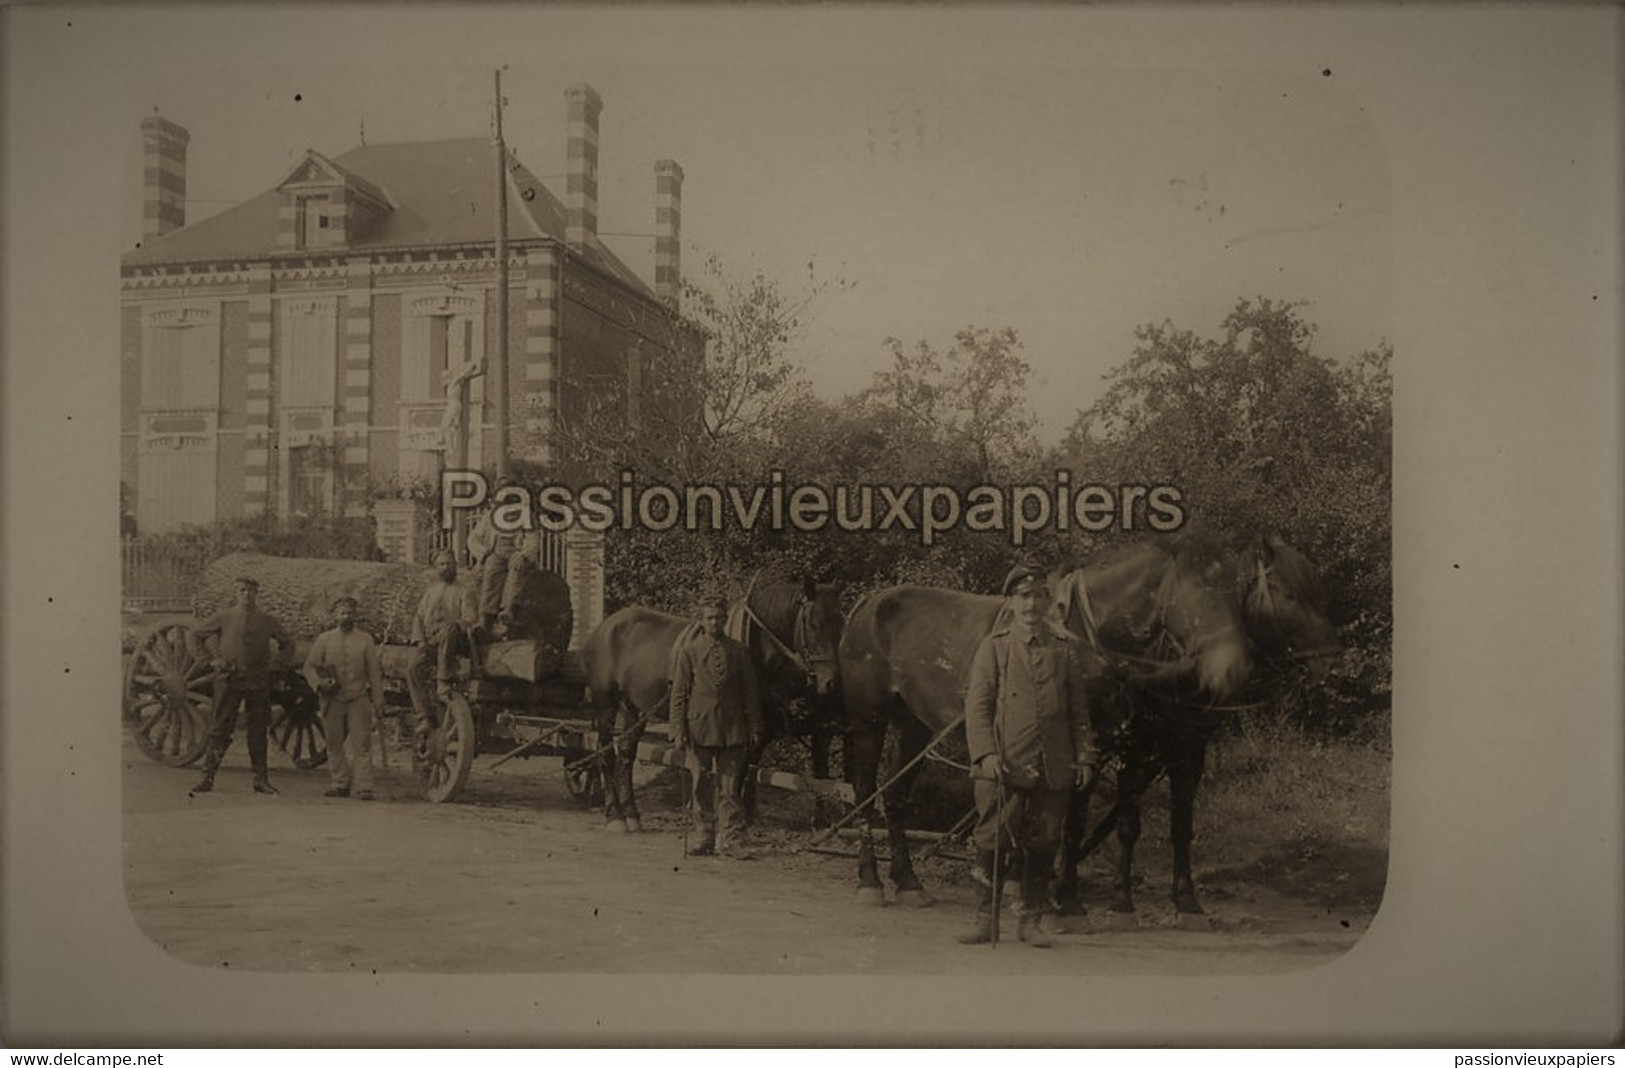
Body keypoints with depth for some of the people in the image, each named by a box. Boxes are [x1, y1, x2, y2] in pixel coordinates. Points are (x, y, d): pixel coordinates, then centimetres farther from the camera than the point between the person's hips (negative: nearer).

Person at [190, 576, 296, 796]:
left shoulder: (266, 622, 6)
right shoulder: (224, 617, 2)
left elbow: (287, 642, 21)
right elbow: (197, 634, 14)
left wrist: (282, 664, 9)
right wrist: (211, 659, 7)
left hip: (259, 682, 2)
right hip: (229, 679, -2)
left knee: (258, 732, 6)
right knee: (221, 730, -2)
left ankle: (261, 780, 12)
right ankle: (208, 778, 3)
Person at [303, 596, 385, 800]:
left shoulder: (365, 639, 7)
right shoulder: (324, 639, 9)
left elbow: (374, 670, 6)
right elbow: (310, 666, 10)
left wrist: (378, 699, 1)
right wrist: (319, 683, -9)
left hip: (359, 699, -2)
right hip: (333, 700, 2)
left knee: (361, 745, -6)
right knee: (335, 745, 7)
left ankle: (364, 787, -5)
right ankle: (340, 784, 16)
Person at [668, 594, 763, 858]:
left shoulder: (739, 651, 7)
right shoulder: (688, 651, 2)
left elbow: (750, 692, 9)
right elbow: (679, 694, 1)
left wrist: (754, 728, 5)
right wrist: (678, 730, -5)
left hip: (732, 728, 1)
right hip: (699, 726, -1)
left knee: (729, 786, 1)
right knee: (702, 785, 6)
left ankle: (728, 839, 5)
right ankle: (703, 836, 17)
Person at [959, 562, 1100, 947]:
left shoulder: (1065, 653, 11)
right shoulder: (992, 648, 3)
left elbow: (1079, 711, 14)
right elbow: (977, 706, -2)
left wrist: (1085, 756, 5)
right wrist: (986, 753, -13)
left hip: (1053, 768, 3)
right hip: (1004, 766, -2)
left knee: (1043, 844, 6)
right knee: (994, 842, -1)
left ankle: (1032, 919, 19)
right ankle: (985, 916, 12)